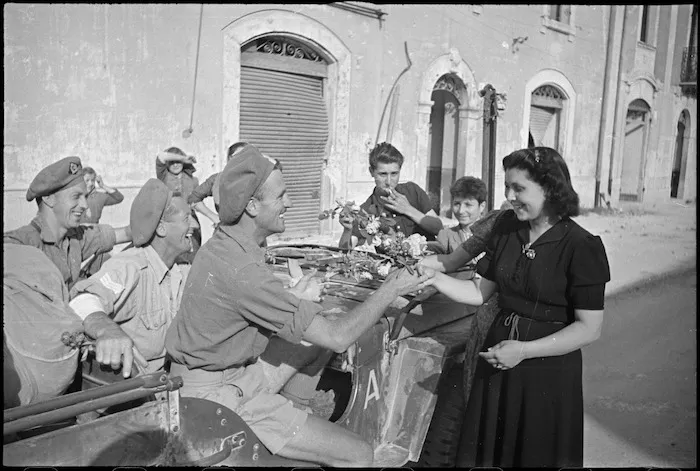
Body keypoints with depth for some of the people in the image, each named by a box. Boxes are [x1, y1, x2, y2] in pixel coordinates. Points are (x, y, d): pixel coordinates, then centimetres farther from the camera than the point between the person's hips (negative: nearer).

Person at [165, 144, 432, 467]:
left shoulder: (223, 244, 1)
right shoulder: (240, 268, -30)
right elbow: (338, 338, -26)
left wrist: (292, 298, -4)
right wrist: (391, 290, -12)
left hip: (232, 367, 9)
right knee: (358, 455, -10)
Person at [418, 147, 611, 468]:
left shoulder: (581, 247, -15)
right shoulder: (506, 228, 0)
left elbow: (589, 328, -15)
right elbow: (480, 292, 4)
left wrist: (524, 350, -21)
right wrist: (433, 278, -11)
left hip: (548, 371, -4)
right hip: (497, 359, 5)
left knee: (538, 455, 14)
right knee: (486, 453, 17)